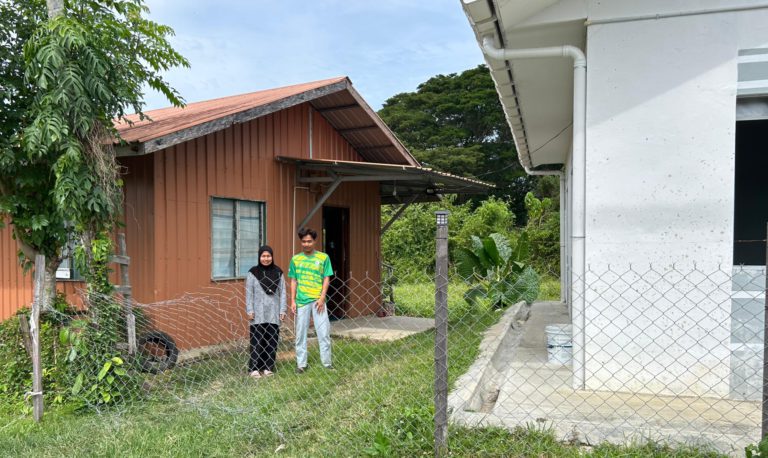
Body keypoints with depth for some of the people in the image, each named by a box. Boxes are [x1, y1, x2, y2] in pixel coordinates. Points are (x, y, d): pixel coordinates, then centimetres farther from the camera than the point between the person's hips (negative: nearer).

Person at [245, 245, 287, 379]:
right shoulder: (253, 273, 1)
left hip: (273, 313, 2)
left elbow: (282, 292, 7)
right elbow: (249, 293, 1)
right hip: (258, 314, -2)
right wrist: (249, 311, -5)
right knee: (257, 341, -2)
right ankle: (254, 368, 4)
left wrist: (282, 310, 2)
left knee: (272, 341, 4)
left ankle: (268, 367, 13)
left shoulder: (278, 273, 7)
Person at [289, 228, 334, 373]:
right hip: (301, 300, 2)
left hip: (318, 300, -2)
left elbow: (326, 279, 1)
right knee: (300, 333, 7)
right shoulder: (295, 259, 7)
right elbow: (293, 281, 9)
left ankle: (327, 362, 10)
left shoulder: (323, 257, 1)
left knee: (324, 332, 0)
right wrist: (292, 301, 2)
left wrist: (322, 298, -9)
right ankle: (301, 363, 17)